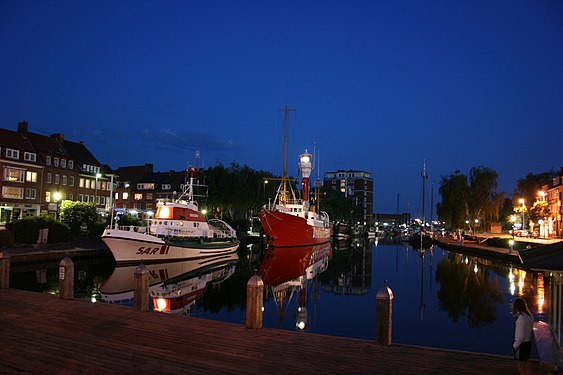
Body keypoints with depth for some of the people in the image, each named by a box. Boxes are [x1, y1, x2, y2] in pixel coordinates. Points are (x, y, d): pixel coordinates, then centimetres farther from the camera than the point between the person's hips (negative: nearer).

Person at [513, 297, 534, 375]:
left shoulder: (521, 318, -24)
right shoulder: (529, 316, 1)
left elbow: (521, 335, -22)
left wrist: (515, 345, -12)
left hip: (522, 344, -8)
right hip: (528, 342, 8)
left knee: (521, 366, 5)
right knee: (527, 363, 21)